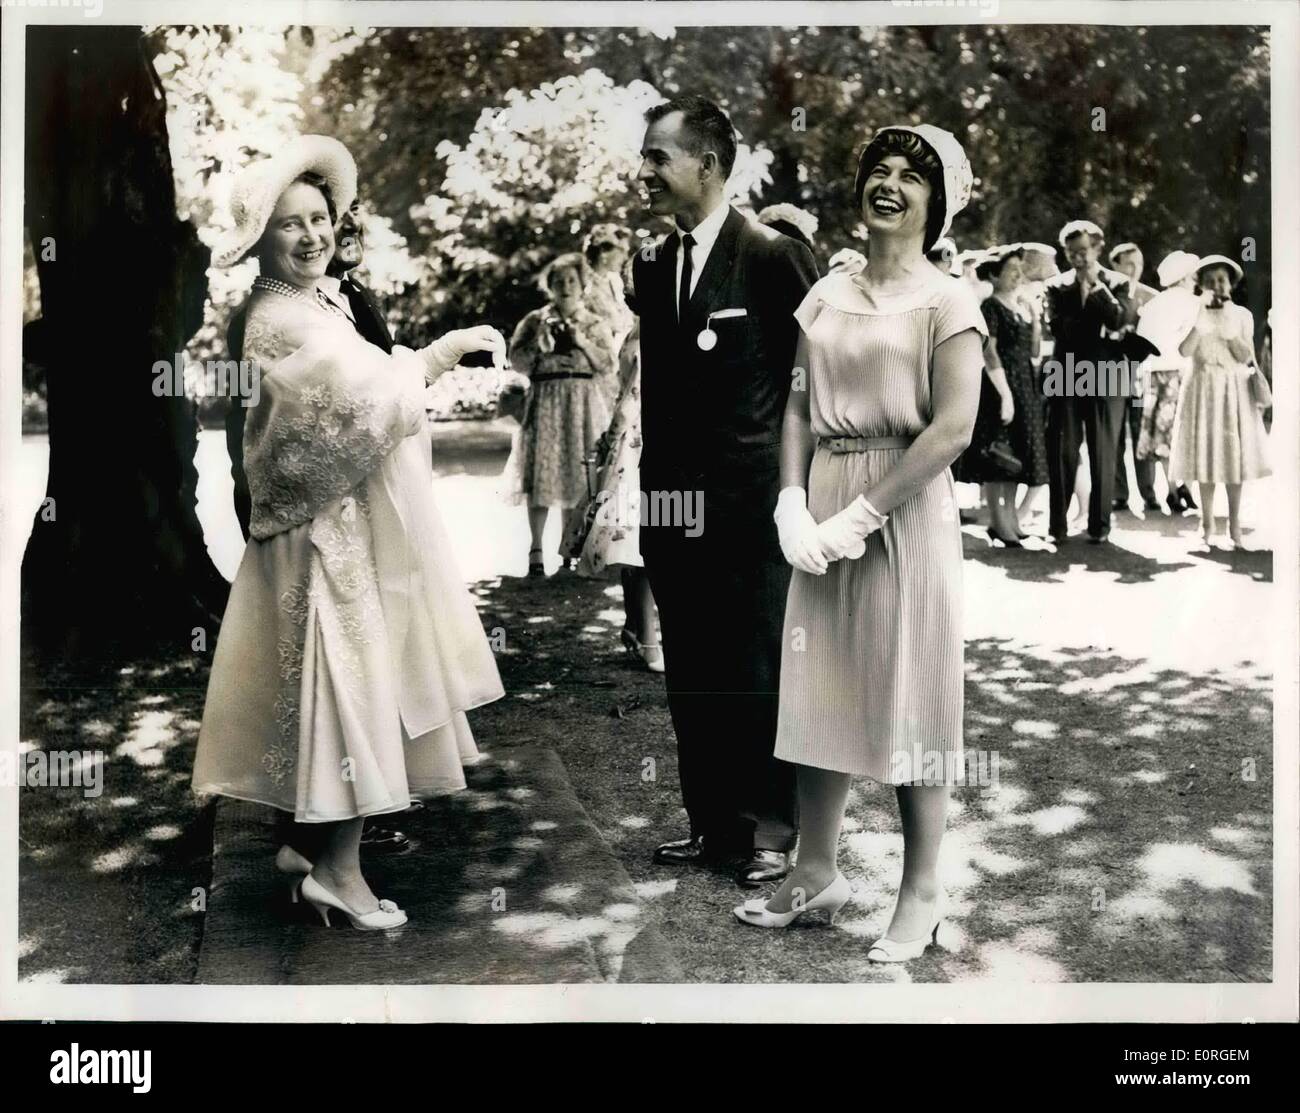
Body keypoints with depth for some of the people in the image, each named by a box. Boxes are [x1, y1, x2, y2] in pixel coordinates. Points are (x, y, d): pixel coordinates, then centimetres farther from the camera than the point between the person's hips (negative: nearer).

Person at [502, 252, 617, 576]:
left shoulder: (596, 324, 10)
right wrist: (538, 343, -10)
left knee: (577, 474, 0)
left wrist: (583, 342, -8)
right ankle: (536, 550, -7)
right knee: (541, 474, -9)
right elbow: (517, 361, 5)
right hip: (546, 402, -1)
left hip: (584, 407, 1)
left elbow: (611, 365, 2)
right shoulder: (535, 321, 9)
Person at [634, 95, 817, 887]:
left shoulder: (772, 254, -8)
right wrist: (654, 478, 12)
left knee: (757, 672, 4)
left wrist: (799, 474, -3)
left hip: (751, 501, -6)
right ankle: (713, 821, 25)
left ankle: (770, 828, 19)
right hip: (674, 503, 6)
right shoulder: (654, 266, 11)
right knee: (690, 674, 12)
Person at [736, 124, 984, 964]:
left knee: (908, 696, 1)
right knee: (820, 687, 10)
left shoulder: (948, 301, -4)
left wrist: (863, 515, -17)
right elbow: (799, 407, 9)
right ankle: (817, 872, 23)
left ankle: (922, 893, 13)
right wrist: (792, 507, -6)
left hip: (906, 512, -5)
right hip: (825, 511, 5)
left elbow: (953, 429, -14)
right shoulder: (827, 295, 12)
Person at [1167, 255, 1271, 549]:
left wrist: (1229, 327, -14)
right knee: (1206, 456, -1)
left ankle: (1234, 525, 8)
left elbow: (1246, 357, -6)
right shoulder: (1193, 314, 1)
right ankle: (1208, 525, 6)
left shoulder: (1242, 314, 4)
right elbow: (1185, 351, -15)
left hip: (1235, 390, 1)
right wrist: (1201, 318, -19)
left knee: (1235, 455, 1)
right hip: (1204, 389, -1)